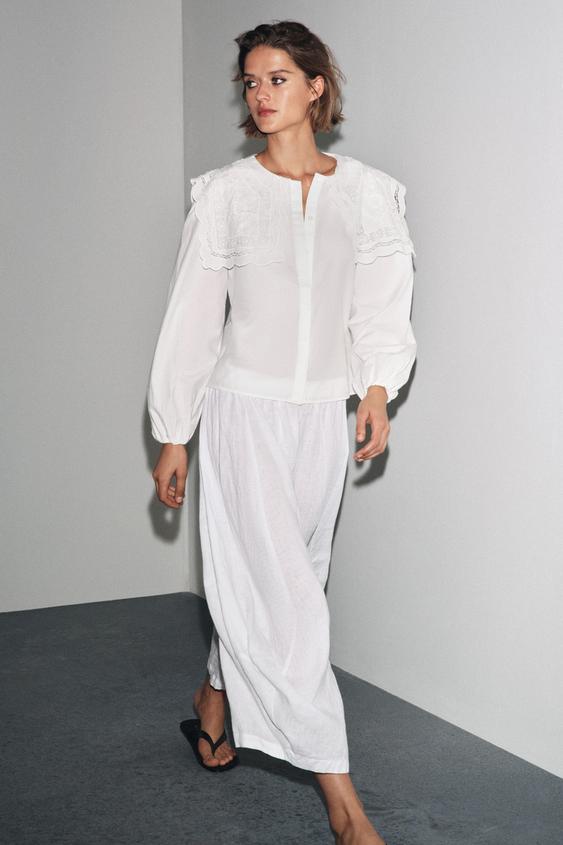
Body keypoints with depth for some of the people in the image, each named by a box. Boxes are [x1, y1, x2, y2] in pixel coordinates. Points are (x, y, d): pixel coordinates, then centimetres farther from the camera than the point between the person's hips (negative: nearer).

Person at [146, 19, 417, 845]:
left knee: (275, 575, 13)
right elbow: (191, 316, -1)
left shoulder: (366, 191, 4)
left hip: (324, 414, 3)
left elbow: (381, 304, 8)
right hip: (246, 410, -3)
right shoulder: (225, 193, -3)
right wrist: (172, 436, -1)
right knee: (282, 592, -7)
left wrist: (378, 389, -8)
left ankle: (216, 693, 41)